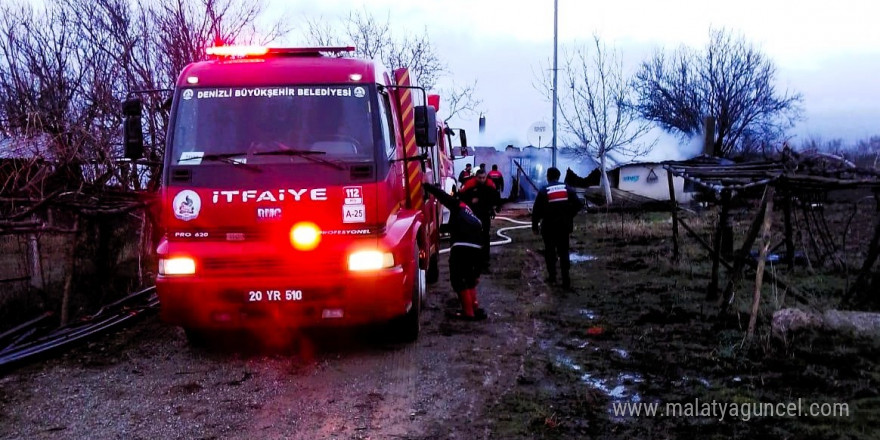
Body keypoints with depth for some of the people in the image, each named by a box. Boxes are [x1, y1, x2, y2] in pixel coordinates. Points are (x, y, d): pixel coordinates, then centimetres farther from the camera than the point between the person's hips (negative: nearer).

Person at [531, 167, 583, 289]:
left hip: (549, 227, -2)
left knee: (550, 251, 12)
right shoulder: (567, 188, 2)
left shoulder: (543, 191, -7)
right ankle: (566, 280, 1)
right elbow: (578, 205, -2)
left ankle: (552, 277, 13)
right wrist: (569, 216, 12)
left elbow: (536, 210, -10)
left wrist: (535, 226, 0)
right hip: (564, 226, 2)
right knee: (564, 252, 7)